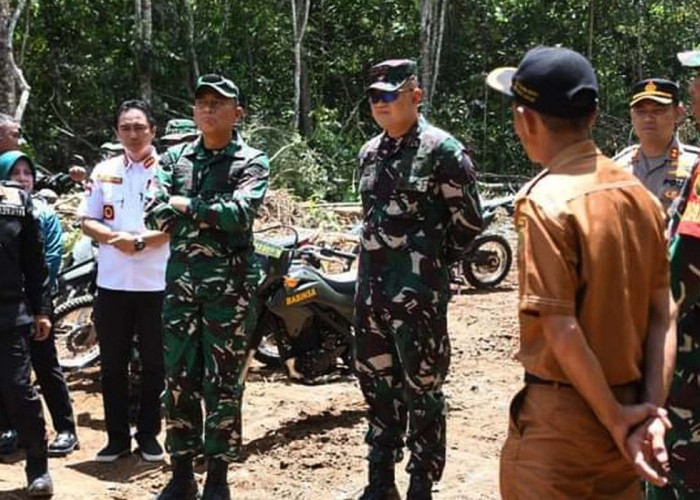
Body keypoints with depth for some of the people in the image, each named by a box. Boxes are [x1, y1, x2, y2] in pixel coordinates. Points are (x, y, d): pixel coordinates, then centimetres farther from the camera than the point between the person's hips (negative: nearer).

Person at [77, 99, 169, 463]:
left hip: (156, 282, -3)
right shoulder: (104, 172, 9)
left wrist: (143, 241, -22)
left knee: (153, 362, 7)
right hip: (112, 282, 3)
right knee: (112, 362, 8)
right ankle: (117, 435, 19)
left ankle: (149, 433, 19)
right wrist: (116, 238, -12)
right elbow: (87, 221, 7)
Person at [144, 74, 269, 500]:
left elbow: (240, 214, -17)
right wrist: (212, 216, -11)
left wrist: (186, 205, -9)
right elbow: (156, 215, 0)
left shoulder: (251, 162, 0)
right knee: (179, 378, 8)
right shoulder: (175, 157, 12)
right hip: (180, 280, 4)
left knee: (223, 383, 1)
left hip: (230, 284, -4)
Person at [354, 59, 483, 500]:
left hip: (419, 292, -7)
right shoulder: (370, 152, 13)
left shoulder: (442, 150, -9)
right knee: (377, 385, 14)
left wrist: (435, 261, -1)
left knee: (422, 390, 0)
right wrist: (374, 265, 16)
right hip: (371, 288, 7)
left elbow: (469, 219, -7)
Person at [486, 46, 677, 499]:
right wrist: (653, 410, -2)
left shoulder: (546, 202, -18)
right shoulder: (640, 193, 2)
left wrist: (615, 419, -12)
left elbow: (562, 332, -21)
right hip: (629, 403, 6)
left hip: (563, 415, -6)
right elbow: (665, 313, 1)